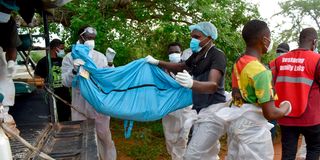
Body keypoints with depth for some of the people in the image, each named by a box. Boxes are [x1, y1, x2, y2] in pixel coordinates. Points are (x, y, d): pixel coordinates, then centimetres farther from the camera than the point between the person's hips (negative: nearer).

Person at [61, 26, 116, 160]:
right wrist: (74, 70, -25)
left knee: (104, 135, 9)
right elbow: (66, 82, -7)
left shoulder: (101, 57, 6)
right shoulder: (69, 58, 2)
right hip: (80, 105, 0)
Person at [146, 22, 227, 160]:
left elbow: (213, 85, -28)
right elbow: (180, 67, 28)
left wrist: (191, 83, -48)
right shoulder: (197, 55, 10)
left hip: (214, 110, -9)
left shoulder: (217, 55, -14)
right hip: (200, 110, 9)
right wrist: (157, 62, 16)